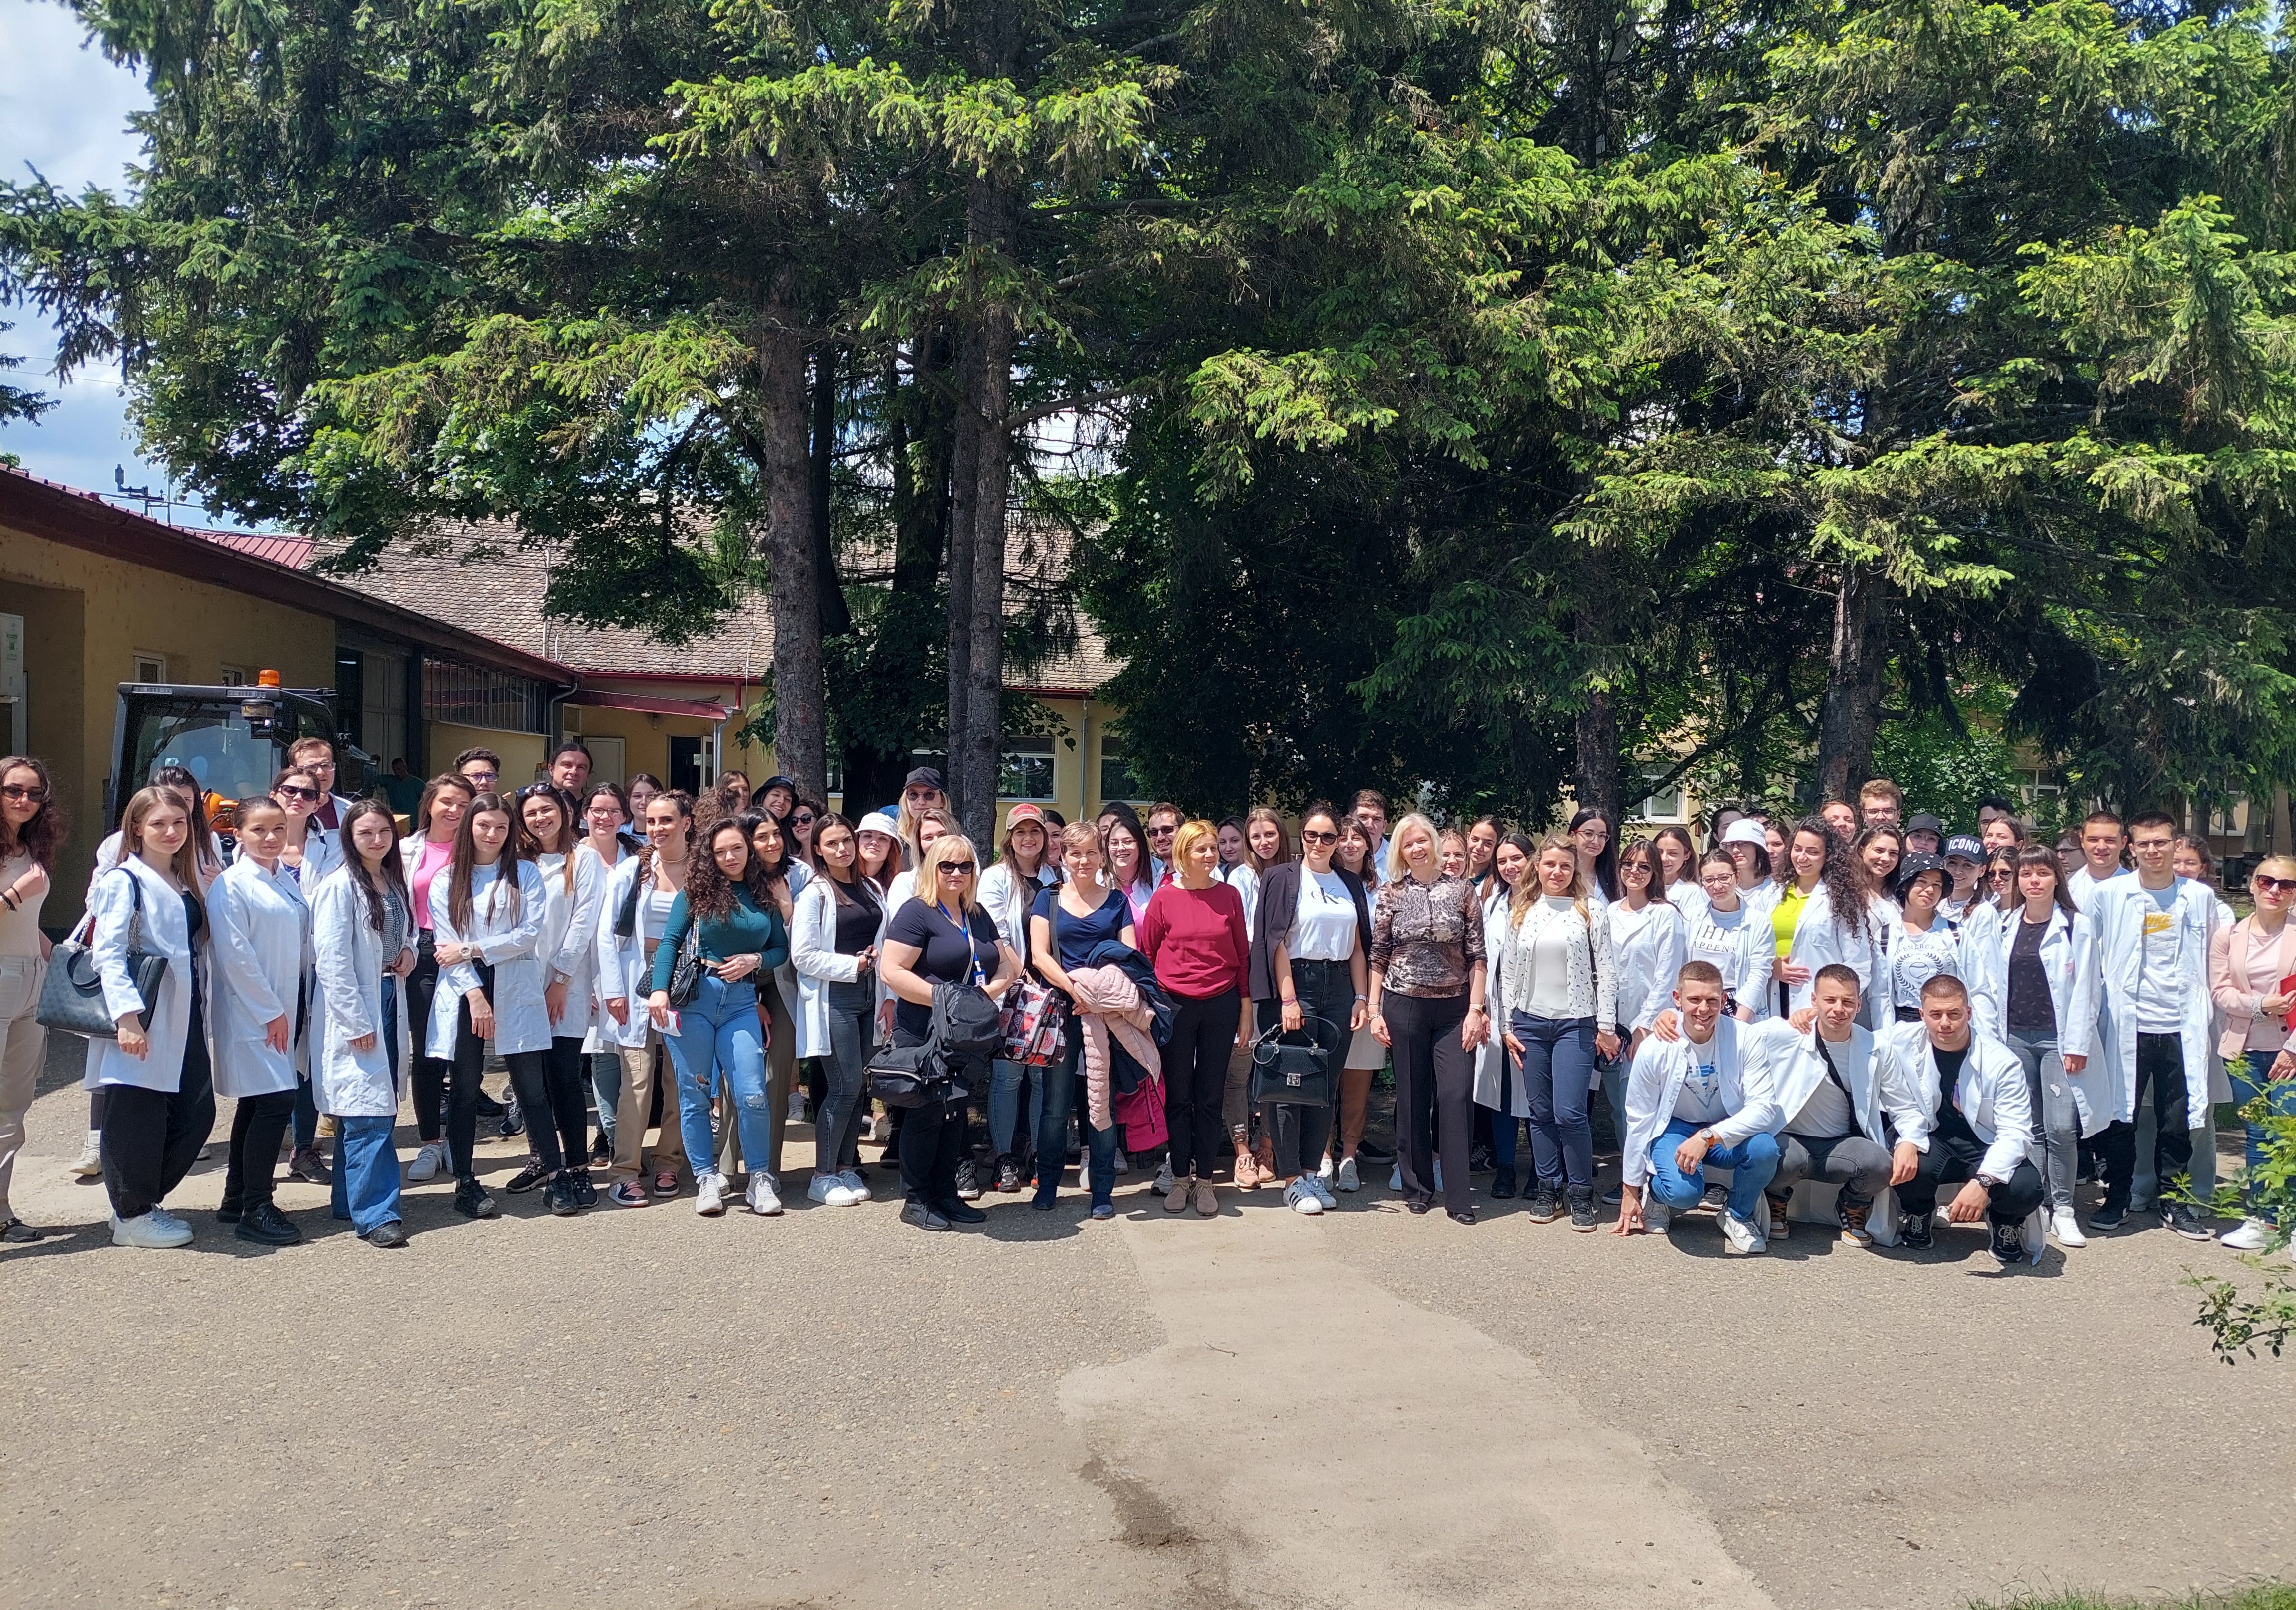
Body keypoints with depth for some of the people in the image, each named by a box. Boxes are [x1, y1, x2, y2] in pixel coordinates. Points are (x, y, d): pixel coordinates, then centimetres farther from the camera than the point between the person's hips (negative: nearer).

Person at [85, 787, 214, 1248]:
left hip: (184, 1018, 8)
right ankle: (132, 1216, 14)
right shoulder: (123, 881, -7)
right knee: (138, 1119, -1)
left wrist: (201, 1011, 13)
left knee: (197, 1114, 7)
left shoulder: (187, 884, 16)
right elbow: (108, 955, -16)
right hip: (142, 1024, -7)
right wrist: (127, 1016, -26)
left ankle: (144, 1200, 23)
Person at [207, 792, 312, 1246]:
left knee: (256, 1104, 14)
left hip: (282, 1010, 8)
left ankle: (237, 1202, 24)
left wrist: (289, 1009, 8)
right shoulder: (231, 885, -11)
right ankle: (256, 1210, -4)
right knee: (275, 1102, -12)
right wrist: (270, 1011, -13)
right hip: (250, 1014, -8)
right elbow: (235, 956, -15)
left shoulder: (288, 881, 11)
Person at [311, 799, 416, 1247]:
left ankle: (352, 1201, 22)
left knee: (370, 1110, 12)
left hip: (389, 1003, 8)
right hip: (353, 1011, -8)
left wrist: (409, 950, 4)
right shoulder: (340, 887, -12)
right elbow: (331, 960, -16)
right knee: (368, 1114, -10)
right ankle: (376, 1214, -8)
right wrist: (355, 1022, -17)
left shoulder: (395, 882, 12)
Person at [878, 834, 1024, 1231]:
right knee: (927, 1113, -2)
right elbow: (892, 972, -17)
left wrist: (991, 989, -3)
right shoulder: (917, 913, -8)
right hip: (924, 1032, -7)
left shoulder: (978, 916, 15)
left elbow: (1009, 964, 19)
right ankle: (916, 1200, 9)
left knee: (955, 1113, 11)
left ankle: (946, 1195, 20)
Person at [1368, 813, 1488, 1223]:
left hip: (1454, 1008, 0)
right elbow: (1378, 956, 5)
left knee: (1457, 1096, -6)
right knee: (1412, 1096, 6)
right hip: (1404, 1006, 0)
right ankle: (1417, 1187, 19)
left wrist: (1476, 1009, -5)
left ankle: (1459, 1196, 1)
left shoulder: (1461, 890, 2)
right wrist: (1374, 1010, 1)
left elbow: (1476, 955, 1)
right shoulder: (1391, 894, 3)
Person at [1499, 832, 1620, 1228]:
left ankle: (1580, 1193, 5)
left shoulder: (1589, 913, -1)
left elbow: (1606, 972, -2)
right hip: (1530, 1022, 3)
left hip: (1575, 1023, -3)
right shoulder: (1520, 914, 8)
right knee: (1540, 1111, 7)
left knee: (1569, 1112, -9)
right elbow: (1510, 972, 11)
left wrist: (1606, 1027, -5)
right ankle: (1548, 1188, 18)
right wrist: (1508, 1025, 7)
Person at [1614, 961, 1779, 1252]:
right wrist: (1630, 1192, -1)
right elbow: (1639, 1121, -7)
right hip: (1674, 1128, -2)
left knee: (1764, 1149, -31)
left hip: (1728, 1130, 2)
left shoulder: (1744, 1040, -18)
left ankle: (1738, 1215, 1)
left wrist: (1709, 1137, -38)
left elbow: (1764, 1107, -23)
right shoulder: (1655, 1049, -17)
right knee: (1683, 1191, -32)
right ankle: (1657, 1193, 8)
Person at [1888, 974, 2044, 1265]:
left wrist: (1983, 1180, -37)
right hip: (1933, 1140, 1)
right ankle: (1918, 1217, 6)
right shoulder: (1905, 1041, -11)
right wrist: (1907, 1142, -27)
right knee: (1905, 1165, -33)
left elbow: (2015, 1132, -22)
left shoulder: (2001, 1062, -17)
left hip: (1987, 1147, -1)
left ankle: (2006, 1225, 9)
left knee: (2025, 1187, -31)